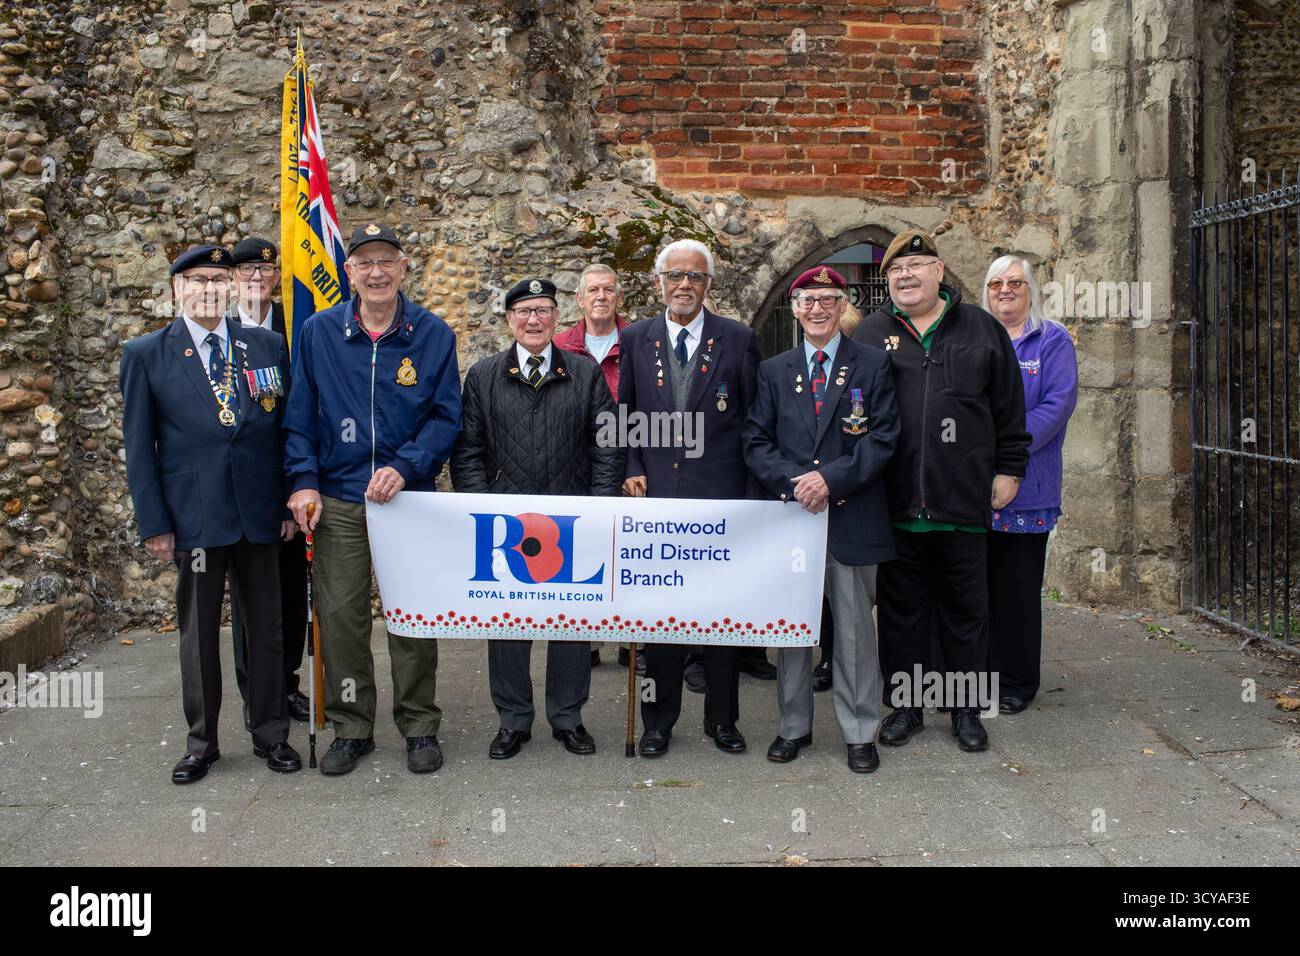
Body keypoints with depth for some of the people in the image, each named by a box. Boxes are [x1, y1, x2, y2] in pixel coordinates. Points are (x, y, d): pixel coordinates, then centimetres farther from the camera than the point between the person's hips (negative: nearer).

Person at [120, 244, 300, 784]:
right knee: (198, 632, 9)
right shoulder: (146, 355, 1)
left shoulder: (269, 346, 5)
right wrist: (154, 522, -3)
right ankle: (201, 742, 25)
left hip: (260, 513, 1)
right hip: (193, 516, -1)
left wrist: (292, 502, 4)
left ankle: (271, 735, 24)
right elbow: (139, 446, 1)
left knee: (266, 627, 9)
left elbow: (287, 430, 7)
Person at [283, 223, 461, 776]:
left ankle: (419, 726, 20)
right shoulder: (318, 332, 4)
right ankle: (351, 728, 20)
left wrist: (405, 467, -15)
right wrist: (303, 480, -5)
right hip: (336, 501, 1)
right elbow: (299, 415, 6)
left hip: (409, 497, -1)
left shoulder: (433, 335, 1)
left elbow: (445, 416, -1)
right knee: (340, 616, 4)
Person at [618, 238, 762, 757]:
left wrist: (751, 492, -3)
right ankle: (658, 720, 22)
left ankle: (722, 718, 23)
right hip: (656, 494, 1)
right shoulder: (635, 338, 7)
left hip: (721, 496, -1)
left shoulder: (739, 339, 2)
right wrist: (633, 470, -1)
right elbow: (624, 415, 13)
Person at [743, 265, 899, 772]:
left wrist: (830, 479, -14)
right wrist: (794, 482, -11)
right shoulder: (773, 370, 11)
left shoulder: (874, 364, 4)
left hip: (853, 516, -2)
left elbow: (883, 438, -3)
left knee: (854, 627, 5)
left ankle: (860, 734, 17)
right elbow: (756, 441, 5)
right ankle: (794, 727, 23)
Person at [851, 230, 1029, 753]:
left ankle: (966, 708, 23)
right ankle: (905, 704, 23)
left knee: (966, 609, 9)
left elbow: (1009, 408, 10)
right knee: (900, 607, 9)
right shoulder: (869, 334, 6)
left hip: (964, 501, 0)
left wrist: (1008, 470, 7)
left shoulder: (981, 329, 7)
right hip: (896, 504, 0)